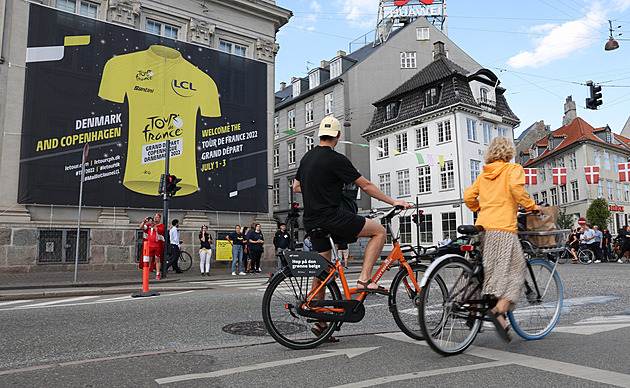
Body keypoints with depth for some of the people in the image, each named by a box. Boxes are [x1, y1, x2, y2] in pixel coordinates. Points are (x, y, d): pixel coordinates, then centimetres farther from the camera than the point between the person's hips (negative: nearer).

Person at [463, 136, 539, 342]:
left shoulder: (483, 174, 22)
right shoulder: (513, 169, 6)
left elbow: (468, 196, 15)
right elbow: (516, 187, -15)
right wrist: (531, 206, -4)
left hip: (483, 226, 6)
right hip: (503, 227, -6)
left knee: (488, 271, 15)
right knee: (514, 271, -5)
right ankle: (499, 311, -21)